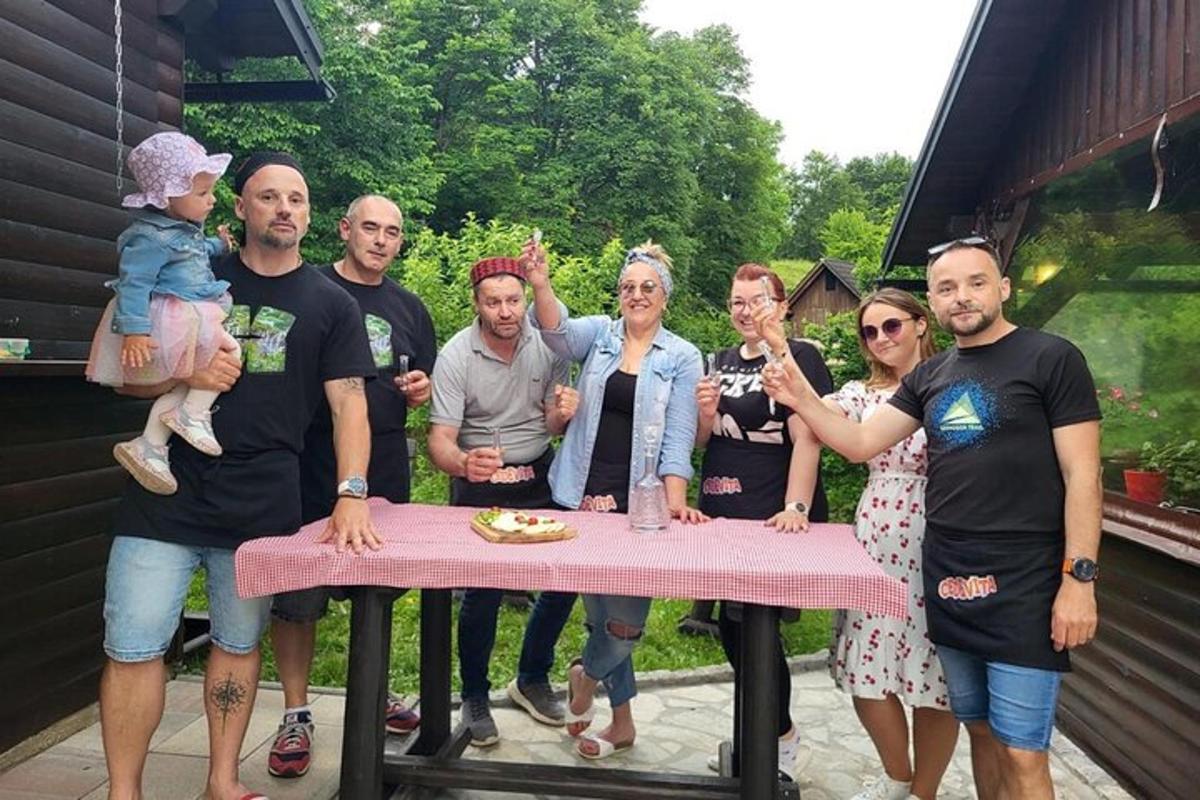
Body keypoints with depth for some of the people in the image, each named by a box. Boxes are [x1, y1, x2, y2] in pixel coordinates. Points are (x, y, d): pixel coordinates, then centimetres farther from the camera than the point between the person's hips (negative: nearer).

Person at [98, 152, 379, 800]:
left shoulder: (331, 304, 6)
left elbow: (349, 403, -2)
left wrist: (351, 495, -16)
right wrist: (185, 375, -13)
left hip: (264, 504, 0)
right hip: (167, 495, 1)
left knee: (239, 643, 11)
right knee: (133, 647, 1)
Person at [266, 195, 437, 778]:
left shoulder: (408, 308, 13)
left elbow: (419, 392, 20)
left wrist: (420, 390, -1)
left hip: (385, 468, 4)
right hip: (310, 465, -4)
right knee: (296, 594, 3)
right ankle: (296, 715, 19)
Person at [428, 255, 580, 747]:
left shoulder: (548, 345, -6)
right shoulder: (455, 357, -14)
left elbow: (552, 426, 1)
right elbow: (440, 440, -20)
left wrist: (562, 413, -24)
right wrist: (463, 462, -43)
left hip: (539, 477, 3)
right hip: (478, 482, -3)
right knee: (482, 593, -7)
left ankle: (532, 680, 26)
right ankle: (475, 698, 18)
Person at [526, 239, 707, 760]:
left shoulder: (682, 358, -1)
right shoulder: (599, 334, 5)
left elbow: (678, 438, -7)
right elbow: (558, 333, -17)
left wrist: (675, 501, -19)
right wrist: (540, 284, -35)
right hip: (585, 496, 2)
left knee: (626, 616, -1)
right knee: (599, 610, 12)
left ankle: (585, 673, 33)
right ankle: (622, 722, 30)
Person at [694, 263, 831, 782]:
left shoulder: (799, 357, -7)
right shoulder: (722, 361, 13)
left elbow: (807, 438, -16)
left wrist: (796, 509, -26)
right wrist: (706, 413, -6)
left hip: (770, 520, -7)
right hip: (722, 515, 7)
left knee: (753, 623, -5)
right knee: (732, 626, 12)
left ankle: (782, 741, 19)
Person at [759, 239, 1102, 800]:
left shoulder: (1052, 359, -6)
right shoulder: (930, 376, 10)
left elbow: (1081, 475, -9)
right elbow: (860, 443, 9)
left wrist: (1079, 578, -14)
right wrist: (802, 400, -6)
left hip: (1022, 587, -5)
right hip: (947, 584, 5)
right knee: (979, 730, 17)